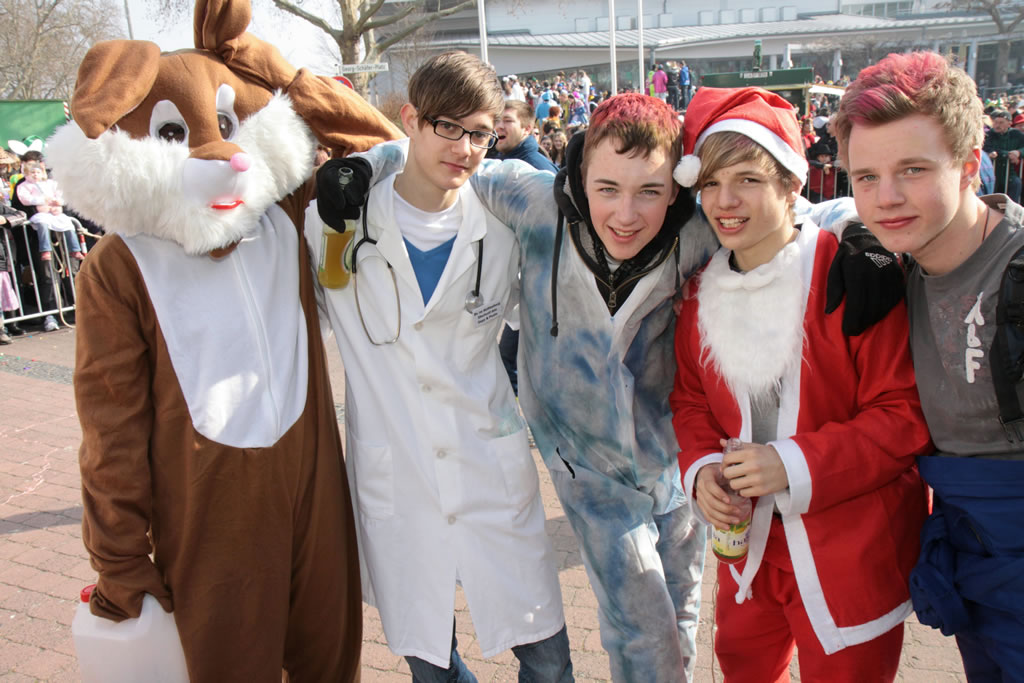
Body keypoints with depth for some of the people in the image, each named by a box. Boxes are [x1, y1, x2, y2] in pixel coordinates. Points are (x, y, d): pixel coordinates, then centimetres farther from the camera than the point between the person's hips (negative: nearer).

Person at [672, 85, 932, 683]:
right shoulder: (703, 291, -1)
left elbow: (907, 415, -18)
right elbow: (691, 398, 10)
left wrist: (796, 464, -25)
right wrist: (701, 467, -8)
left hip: (852, 546, -5)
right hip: (748, 537, 5)